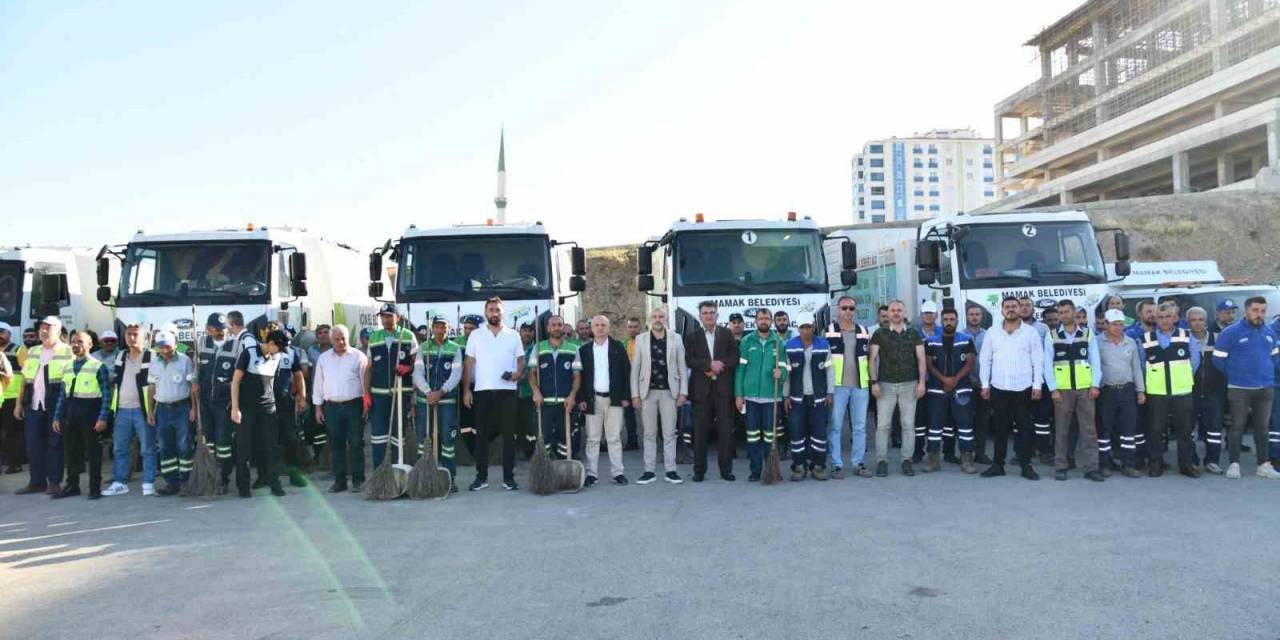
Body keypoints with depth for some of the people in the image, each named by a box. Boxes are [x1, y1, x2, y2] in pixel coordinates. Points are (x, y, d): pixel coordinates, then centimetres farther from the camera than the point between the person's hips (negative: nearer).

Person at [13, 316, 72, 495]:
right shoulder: (32, 352, 16)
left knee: (54, 443, 0)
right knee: (33, 444, 6)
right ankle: (37, 481, 14)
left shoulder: (67, 352, -2)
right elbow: (25, 379, 18)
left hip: (55, 406, -5)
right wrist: (19, 403, 12)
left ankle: (54, 482, 6)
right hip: (33, 405, 5)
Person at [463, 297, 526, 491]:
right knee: (482, 434, 3)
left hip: (507, 390, 0)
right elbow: (469, 363, 6)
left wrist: (518, 373, -12)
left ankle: (509, 477, 5)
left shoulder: (513, 335, 9)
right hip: (482, 390, 0)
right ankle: (481, 477, 9)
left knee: (508, 434, 0)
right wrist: (466, 389, -1)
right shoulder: (475, 335, 8)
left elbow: (521, 359, 10)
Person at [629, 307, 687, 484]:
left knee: (669, 433, 2)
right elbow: (635, 368, 4)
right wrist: (635, 394, -2)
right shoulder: (640, 339, 4)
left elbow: (682, 367, 4)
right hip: (648, 392, 0)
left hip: (669, 392, 0)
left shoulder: (675, 339, 4)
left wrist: (683, 392, -3)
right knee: (649, 434, 5)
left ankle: (670, 470, 8)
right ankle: (649, 471, 10)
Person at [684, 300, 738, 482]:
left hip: (723, 387, 1)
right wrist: (709, 364, -16)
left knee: (725, 429, 0)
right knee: (700, 430, 1)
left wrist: (719, 366, -11)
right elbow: (689, 360, -4)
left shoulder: (727, 334, 10)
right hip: (701, 388, 0)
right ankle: (699, 470, 8)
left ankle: (726, 469, 8)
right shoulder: (692, 336, 8)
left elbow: (735, 358, 2)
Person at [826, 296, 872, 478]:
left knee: (860, 427, 7)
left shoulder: (864, 332, 13)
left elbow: (869, 358, 19)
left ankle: (858, 463, 15)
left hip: (860, 386, 4)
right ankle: (836, 465, 3)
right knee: (835, 426, -3)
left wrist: (872, 381, 11)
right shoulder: (829, 331, 0)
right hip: (837, 386, -4)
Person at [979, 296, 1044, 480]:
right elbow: (985, 359, 6)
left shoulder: (1030, 332, 1)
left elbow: (1038, 360, -1)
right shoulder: (992, 333, 4)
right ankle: (997, 464, 13)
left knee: (1025, 427, 5)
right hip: (999, 388, 1)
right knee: (1000, 427, 7)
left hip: (1023, 388, -1)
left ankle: (1026, 465, 12)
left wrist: (1037, 385, -6)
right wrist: (985, 385, 0)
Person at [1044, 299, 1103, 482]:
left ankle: (1091, 468, 5)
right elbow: (1047, 364, 0)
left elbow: (1095, 361, 4)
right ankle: (1060, 467, 10)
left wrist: (1095, 385, -5)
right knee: (1062, 430, 4)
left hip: (1085, 389, 1)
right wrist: (1053, 389, -8)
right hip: (1062, 390, -1)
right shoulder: (1052, 335, 3)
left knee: (1089, 429, 1)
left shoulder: (1088, 333, 6)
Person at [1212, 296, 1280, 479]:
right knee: (1238, 426, 0)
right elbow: (1219, 359, -6)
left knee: (1262, 427, 10)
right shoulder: (1231, 332, -8)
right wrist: (1235, 375, 4)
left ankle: (1264, 465, 17)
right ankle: (1234, 464, 6)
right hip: (1239, 389, -4)